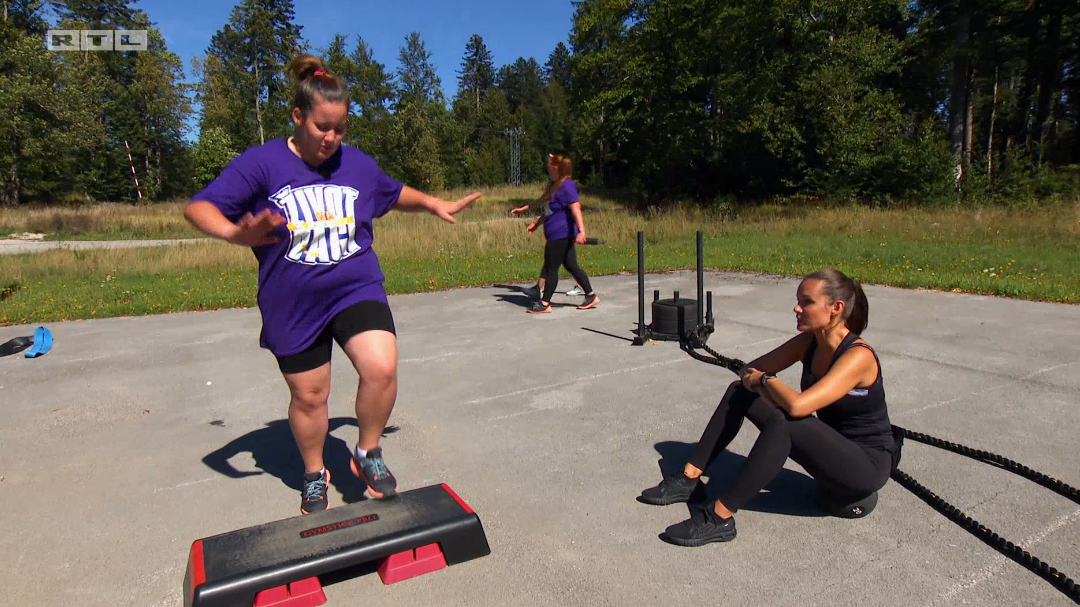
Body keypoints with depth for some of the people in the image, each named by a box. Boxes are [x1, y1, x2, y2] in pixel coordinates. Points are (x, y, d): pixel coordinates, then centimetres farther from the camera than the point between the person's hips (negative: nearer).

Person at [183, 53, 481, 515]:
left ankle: (367, 455, 7)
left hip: (357, 290, 2)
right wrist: (234, 233, -35)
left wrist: (434, 204, 7)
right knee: (308, 395, 10)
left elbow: (396, 194, 24)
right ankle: (314, 476, 37)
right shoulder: (261, 163, -7)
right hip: (293, 307, -1)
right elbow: (199, 207, -14)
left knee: (381, 369, -21)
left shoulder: (358, 164, 4)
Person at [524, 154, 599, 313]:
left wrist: (581, 230, -36)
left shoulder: (566, 186, -16)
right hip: (559, 235, 10)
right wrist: (536, 223, 35)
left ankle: (544, 303, 5)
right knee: (571, 266, 13)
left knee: (551, 268, -3)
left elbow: (576, 209, -26)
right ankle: (591, 296, 20)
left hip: (561, 235, -10)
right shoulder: (555, 185, 15)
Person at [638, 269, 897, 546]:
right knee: (739, 392, -4)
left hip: (867, 465, -8)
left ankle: (719, 519, -30)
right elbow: (751, 369, 4)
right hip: (831, 448, 8)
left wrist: (765, 380, -19)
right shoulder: (809, 342, -3)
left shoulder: (858, 356, -26)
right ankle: (690, 479, -5)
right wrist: (757, 382, -18)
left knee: (785, 423, -37)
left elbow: (797, 405, -39)